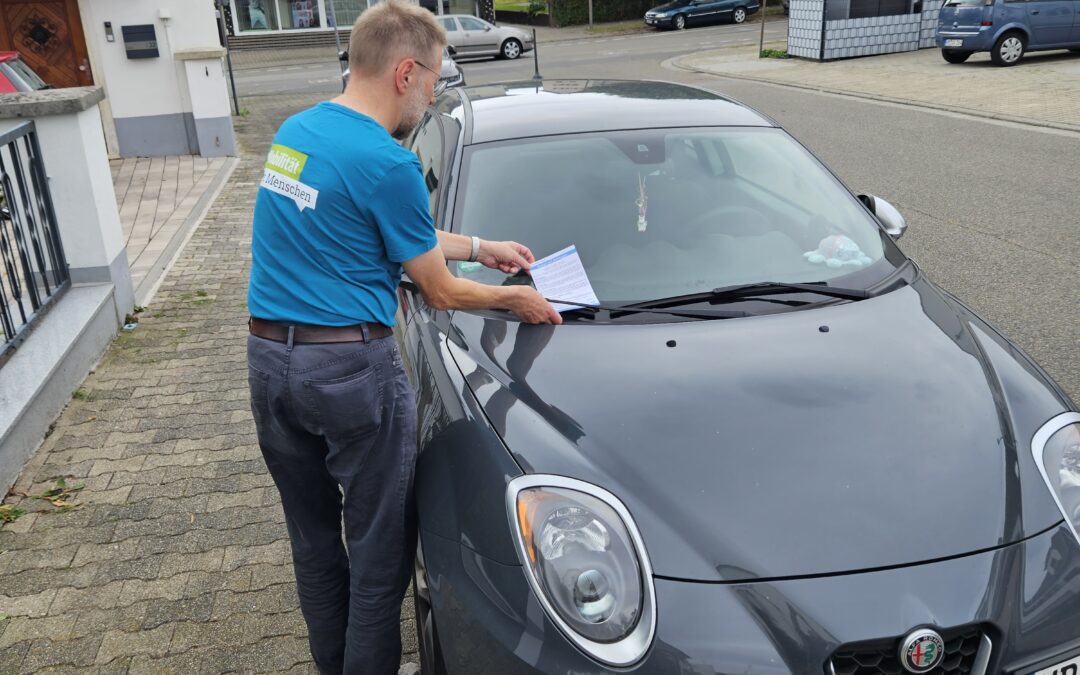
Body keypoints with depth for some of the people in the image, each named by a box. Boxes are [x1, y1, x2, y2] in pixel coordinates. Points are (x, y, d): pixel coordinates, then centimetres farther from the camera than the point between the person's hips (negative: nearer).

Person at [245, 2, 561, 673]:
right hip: (350, 368, -9)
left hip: (268, 360, 9)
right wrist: (513, 297, 10)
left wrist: (482, 246, 22)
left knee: (313, 538, 21)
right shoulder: (388, 164, -17)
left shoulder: (293, 130, 9)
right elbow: (440, 293, -7)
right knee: (379, 551, 8)